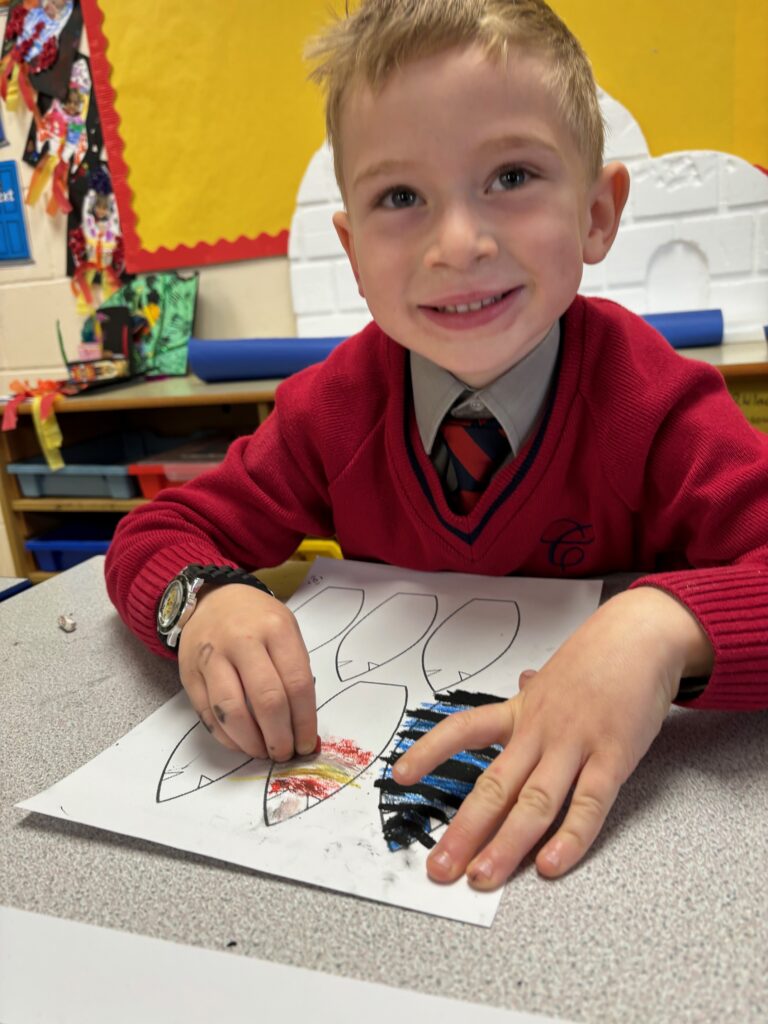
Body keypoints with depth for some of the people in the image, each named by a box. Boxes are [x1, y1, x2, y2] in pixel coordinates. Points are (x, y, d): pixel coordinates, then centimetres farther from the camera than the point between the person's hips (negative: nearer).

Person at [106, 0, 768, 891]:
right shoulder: (335, 407, -8)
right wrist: (205, 601, -25)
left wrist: (664, 627, -42)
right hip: (385, 776, 2)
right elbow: (153, 537, -4)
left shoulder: (653, 405, -15)